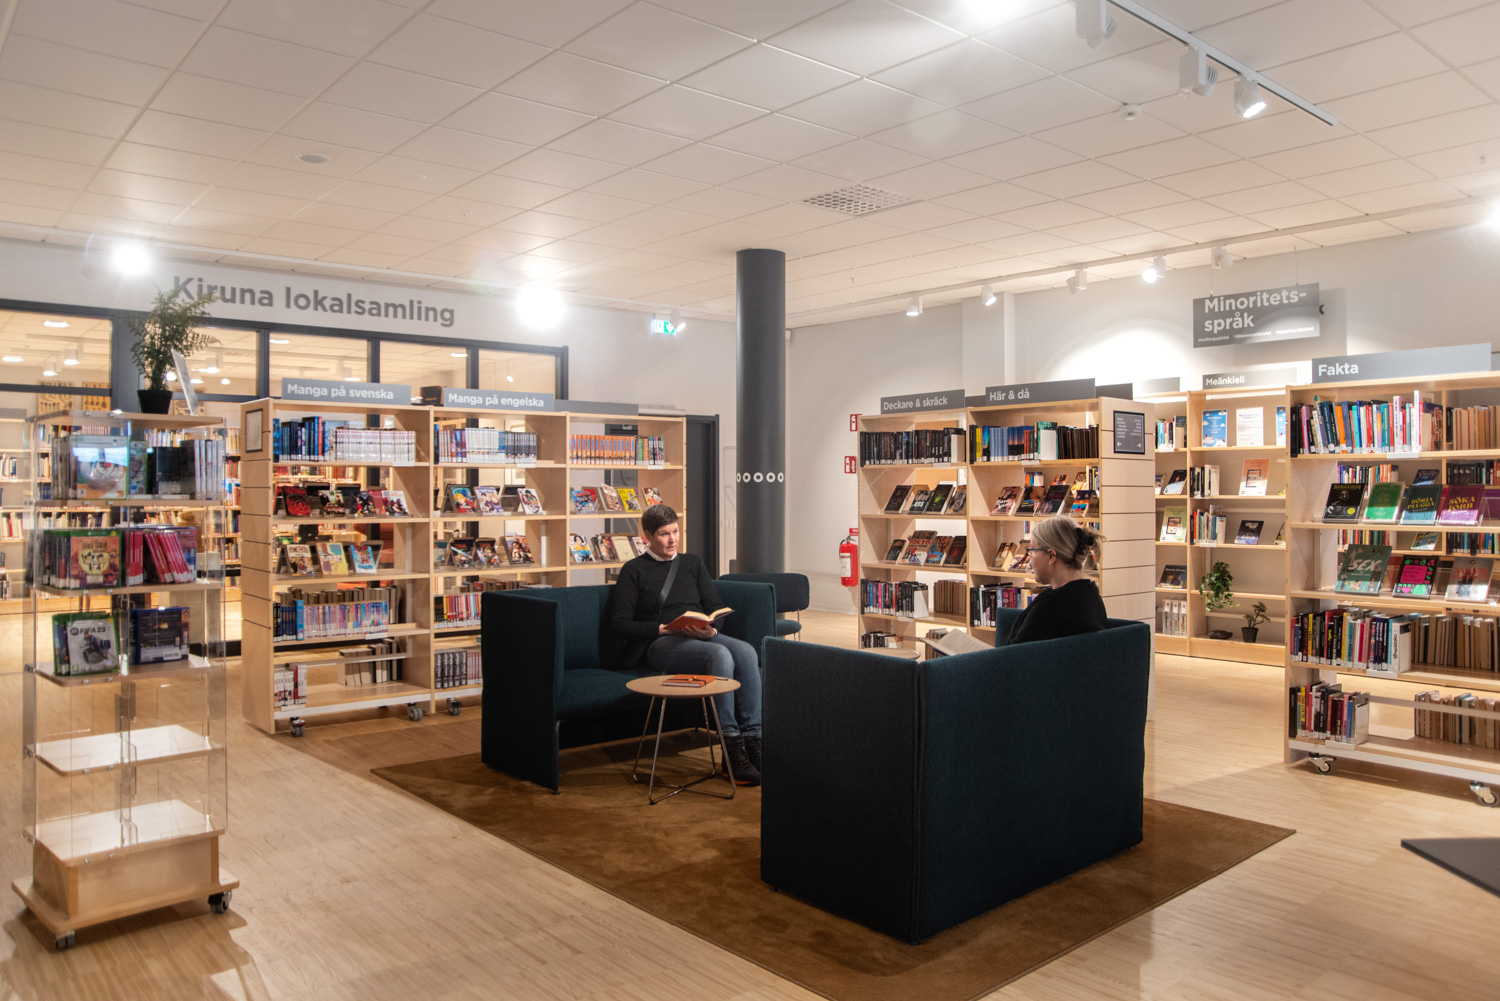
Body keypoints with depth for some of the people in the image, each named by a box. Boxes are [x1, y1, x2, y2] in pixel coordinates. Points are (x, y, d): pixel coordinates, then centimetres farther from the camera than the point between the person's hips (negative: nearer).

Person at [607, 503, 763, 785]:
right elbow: (619, 624, 1)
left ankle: (752, 739, -33)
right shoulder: (634, 570, 11)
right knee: (720, 655, -35)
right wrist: (662, 628, -11)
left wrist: (710, 629, -6)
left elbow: (715, 607, 18)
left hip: (703, 636, 5)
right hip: (660, 644, -4)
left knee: (746, 652, -30)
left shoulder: (692, 564, 24)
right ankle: (732, 749, -34)